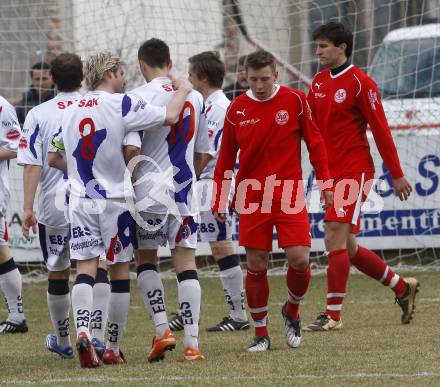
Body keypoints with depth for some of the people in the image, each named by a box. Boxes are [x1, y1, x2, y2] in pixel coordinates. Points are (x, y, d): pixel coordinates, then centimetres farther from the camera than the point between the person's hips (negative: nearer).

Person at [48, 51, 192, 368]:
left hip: (80, 199, 4)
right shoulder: (121, 104, -8)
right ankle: (113, 348, 10)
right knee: (120, 272, 6)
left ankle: (82, 330, -24)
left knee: (85, 268, 0)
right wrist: (183, 91, 5)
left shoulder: (70, 111, 9)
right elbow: (169, 116, -15)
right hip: (115, 199, -4)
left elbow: (53, 158, 16)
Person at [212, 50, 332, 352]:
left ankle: (292, 311, 18)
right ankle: (261, 334, 12)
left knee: (299, 259, -11)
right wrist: (220, 201, 8)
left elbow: (315, 142, 6)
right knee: (256, 265, 0)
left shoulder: (295, 101, -1)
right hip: (252, 197, 1)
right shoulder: (237, 109, 3)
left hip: (289, 193, -1)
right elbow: (226, 158, 9)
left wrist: (325, 182, 2)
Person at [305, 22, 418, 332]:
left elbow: (381, 130, -9)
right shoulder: (319, 82, 11)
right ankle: (403, 287, 27)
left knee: (336, 239, -15)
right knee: (346, 247, 10)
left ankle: (333, 315, -11)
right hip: (331, 173, 8)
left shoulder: (360, 83, -10)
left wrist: (397, 175, -8)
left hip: (354, 172, -8)